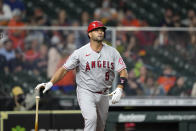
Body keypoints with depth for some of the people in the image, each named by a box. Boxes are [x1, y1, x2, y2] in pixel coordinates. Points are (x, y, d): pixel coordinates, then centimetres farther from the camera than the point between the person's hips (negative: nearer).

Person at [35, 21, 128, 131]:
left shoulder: (112, 52, 0)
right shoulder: (80, 53, -7)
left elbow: (123, 72, -3)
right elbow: (64, 69, -5)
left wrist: (119, 89, -19)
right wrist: (50, 83, -18)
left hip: (103, 95, 4)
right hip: (86, 93, -4)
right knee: (91, 118, -26)